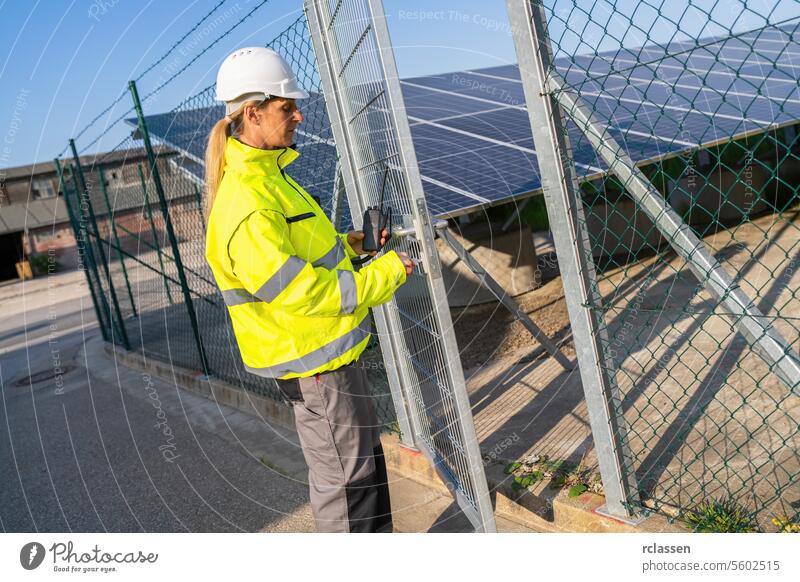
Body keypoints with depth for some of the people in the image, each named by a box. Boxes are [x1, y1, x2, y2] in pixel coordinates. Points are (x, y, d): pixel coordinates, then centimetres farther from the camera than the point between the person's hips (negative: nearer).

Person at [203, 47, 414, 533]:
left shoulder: (265, 175, 9)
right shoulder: (244, 203, -26)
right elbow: (298, 290, -28)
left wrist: (346, 244, 6)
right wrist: (387, 273, -20)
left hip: (332, 349, 11)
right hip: (313, 363, -11)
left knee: (365, 460, 24)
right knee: (343, 478, 4)